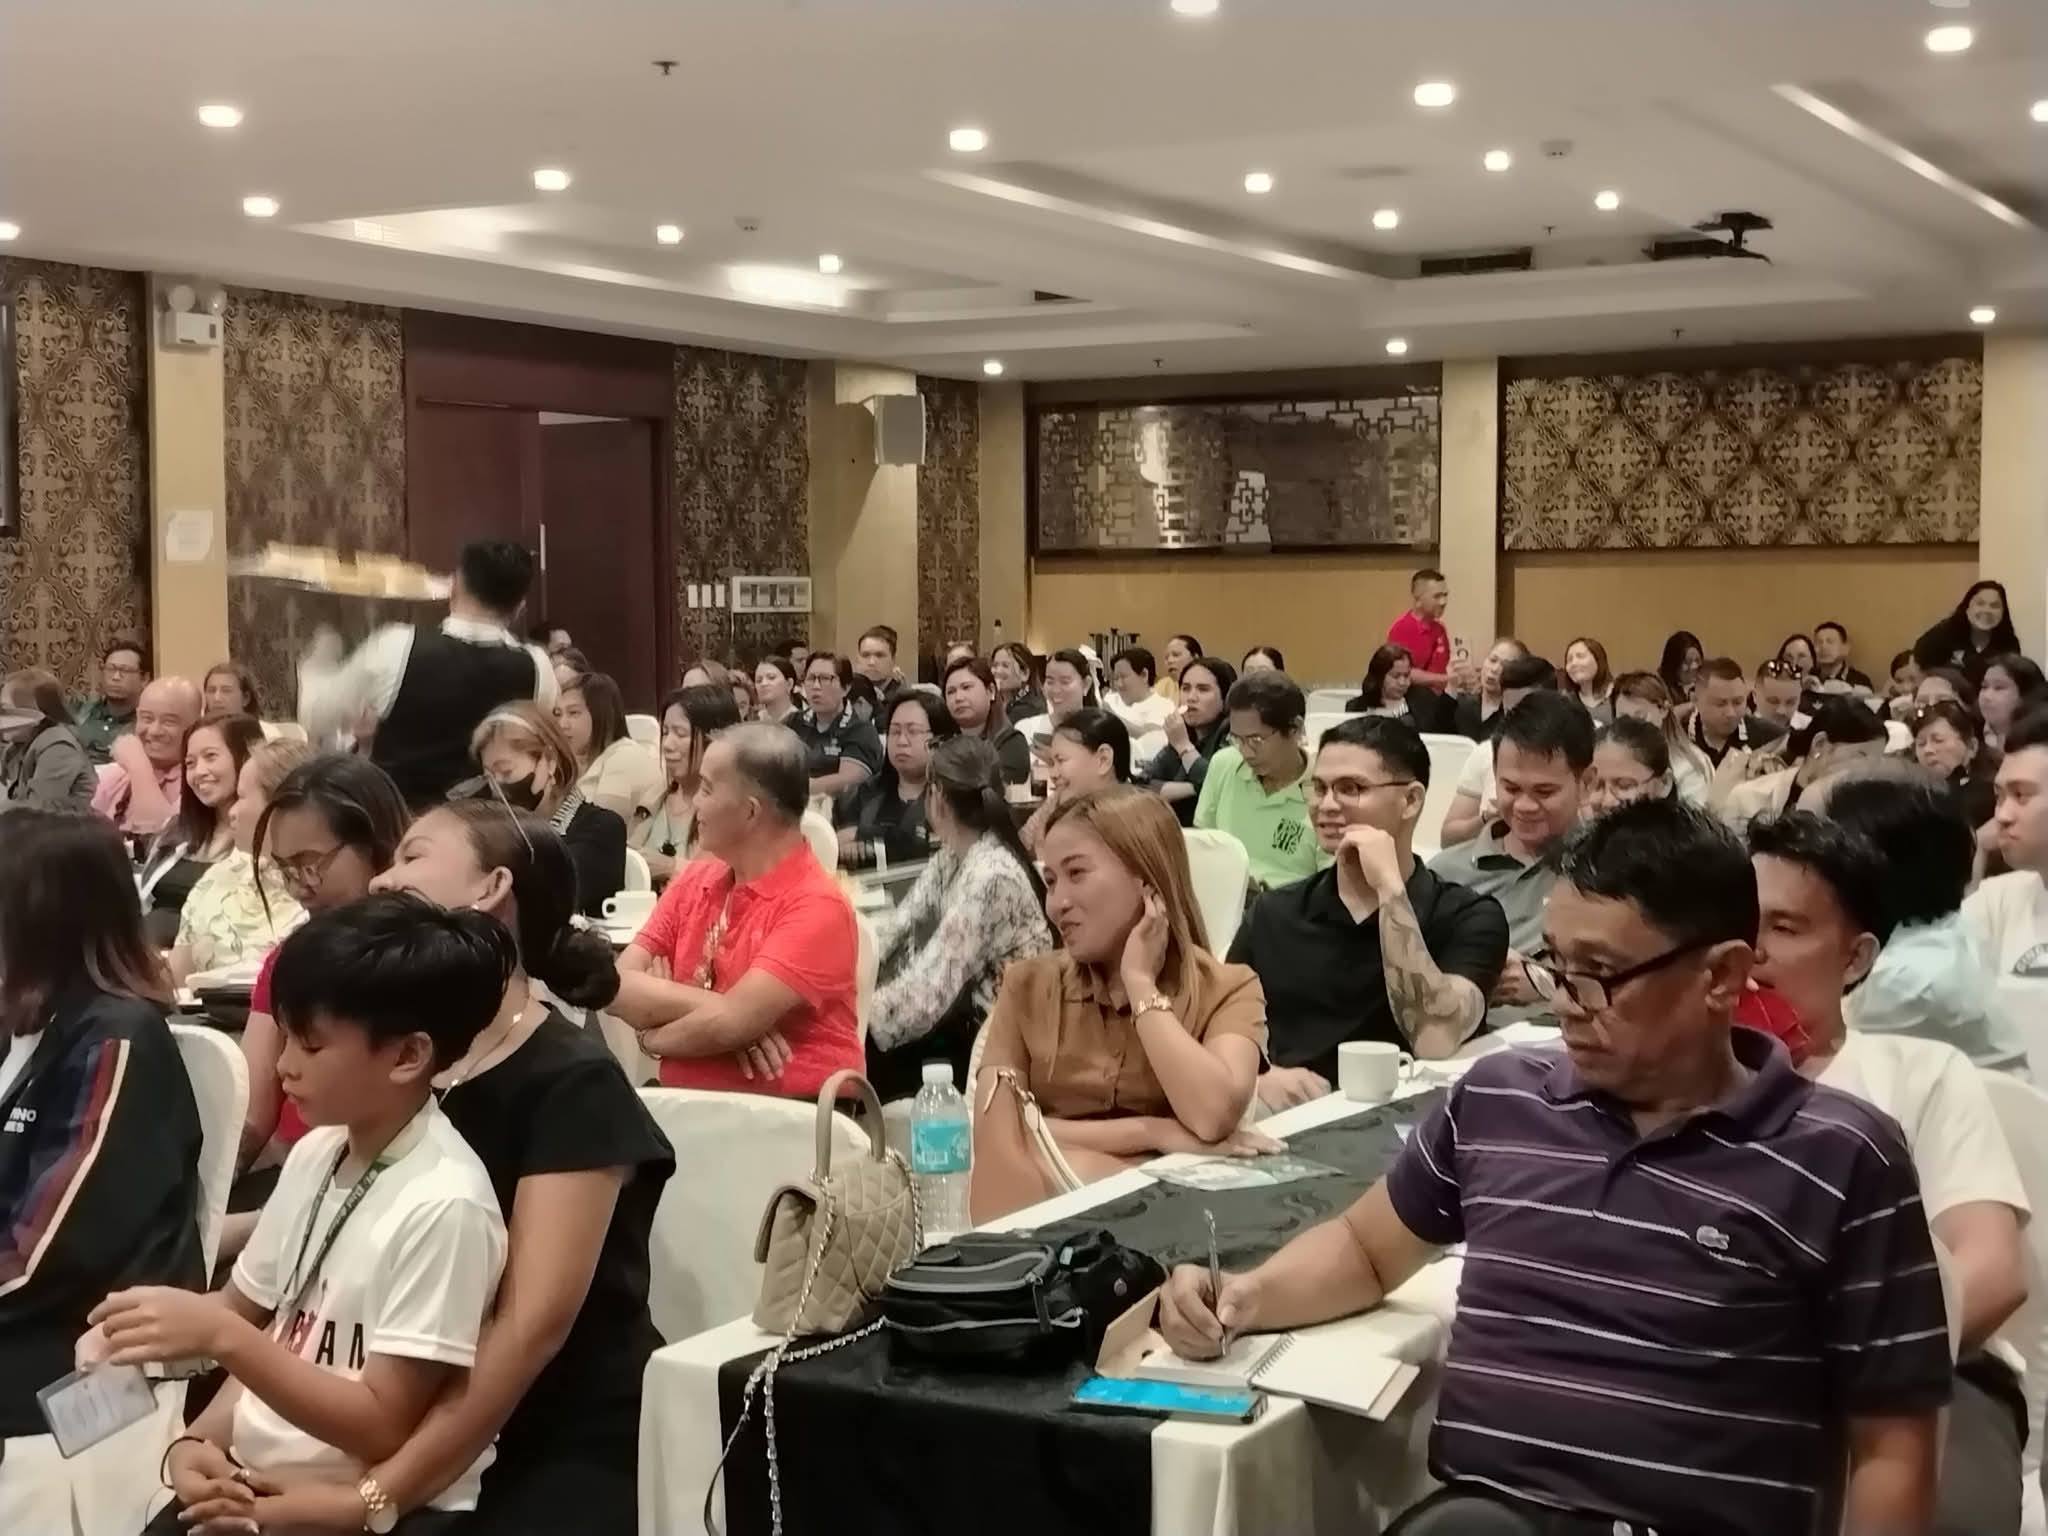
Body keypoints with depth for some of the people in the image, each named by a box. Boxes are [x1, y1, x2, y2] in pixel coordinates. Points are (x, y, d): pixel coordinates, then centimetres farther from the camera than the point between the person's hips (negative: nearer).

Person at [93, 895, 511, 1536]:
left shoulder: (443, 1205, -17)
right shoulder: (315, 1153, 4)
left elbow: (385, 1426, -17)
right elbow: (260, 1332, 12)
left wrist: (219, 1335, -22)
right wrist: (196, 1440, -6)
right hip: (252, 1483, 6)